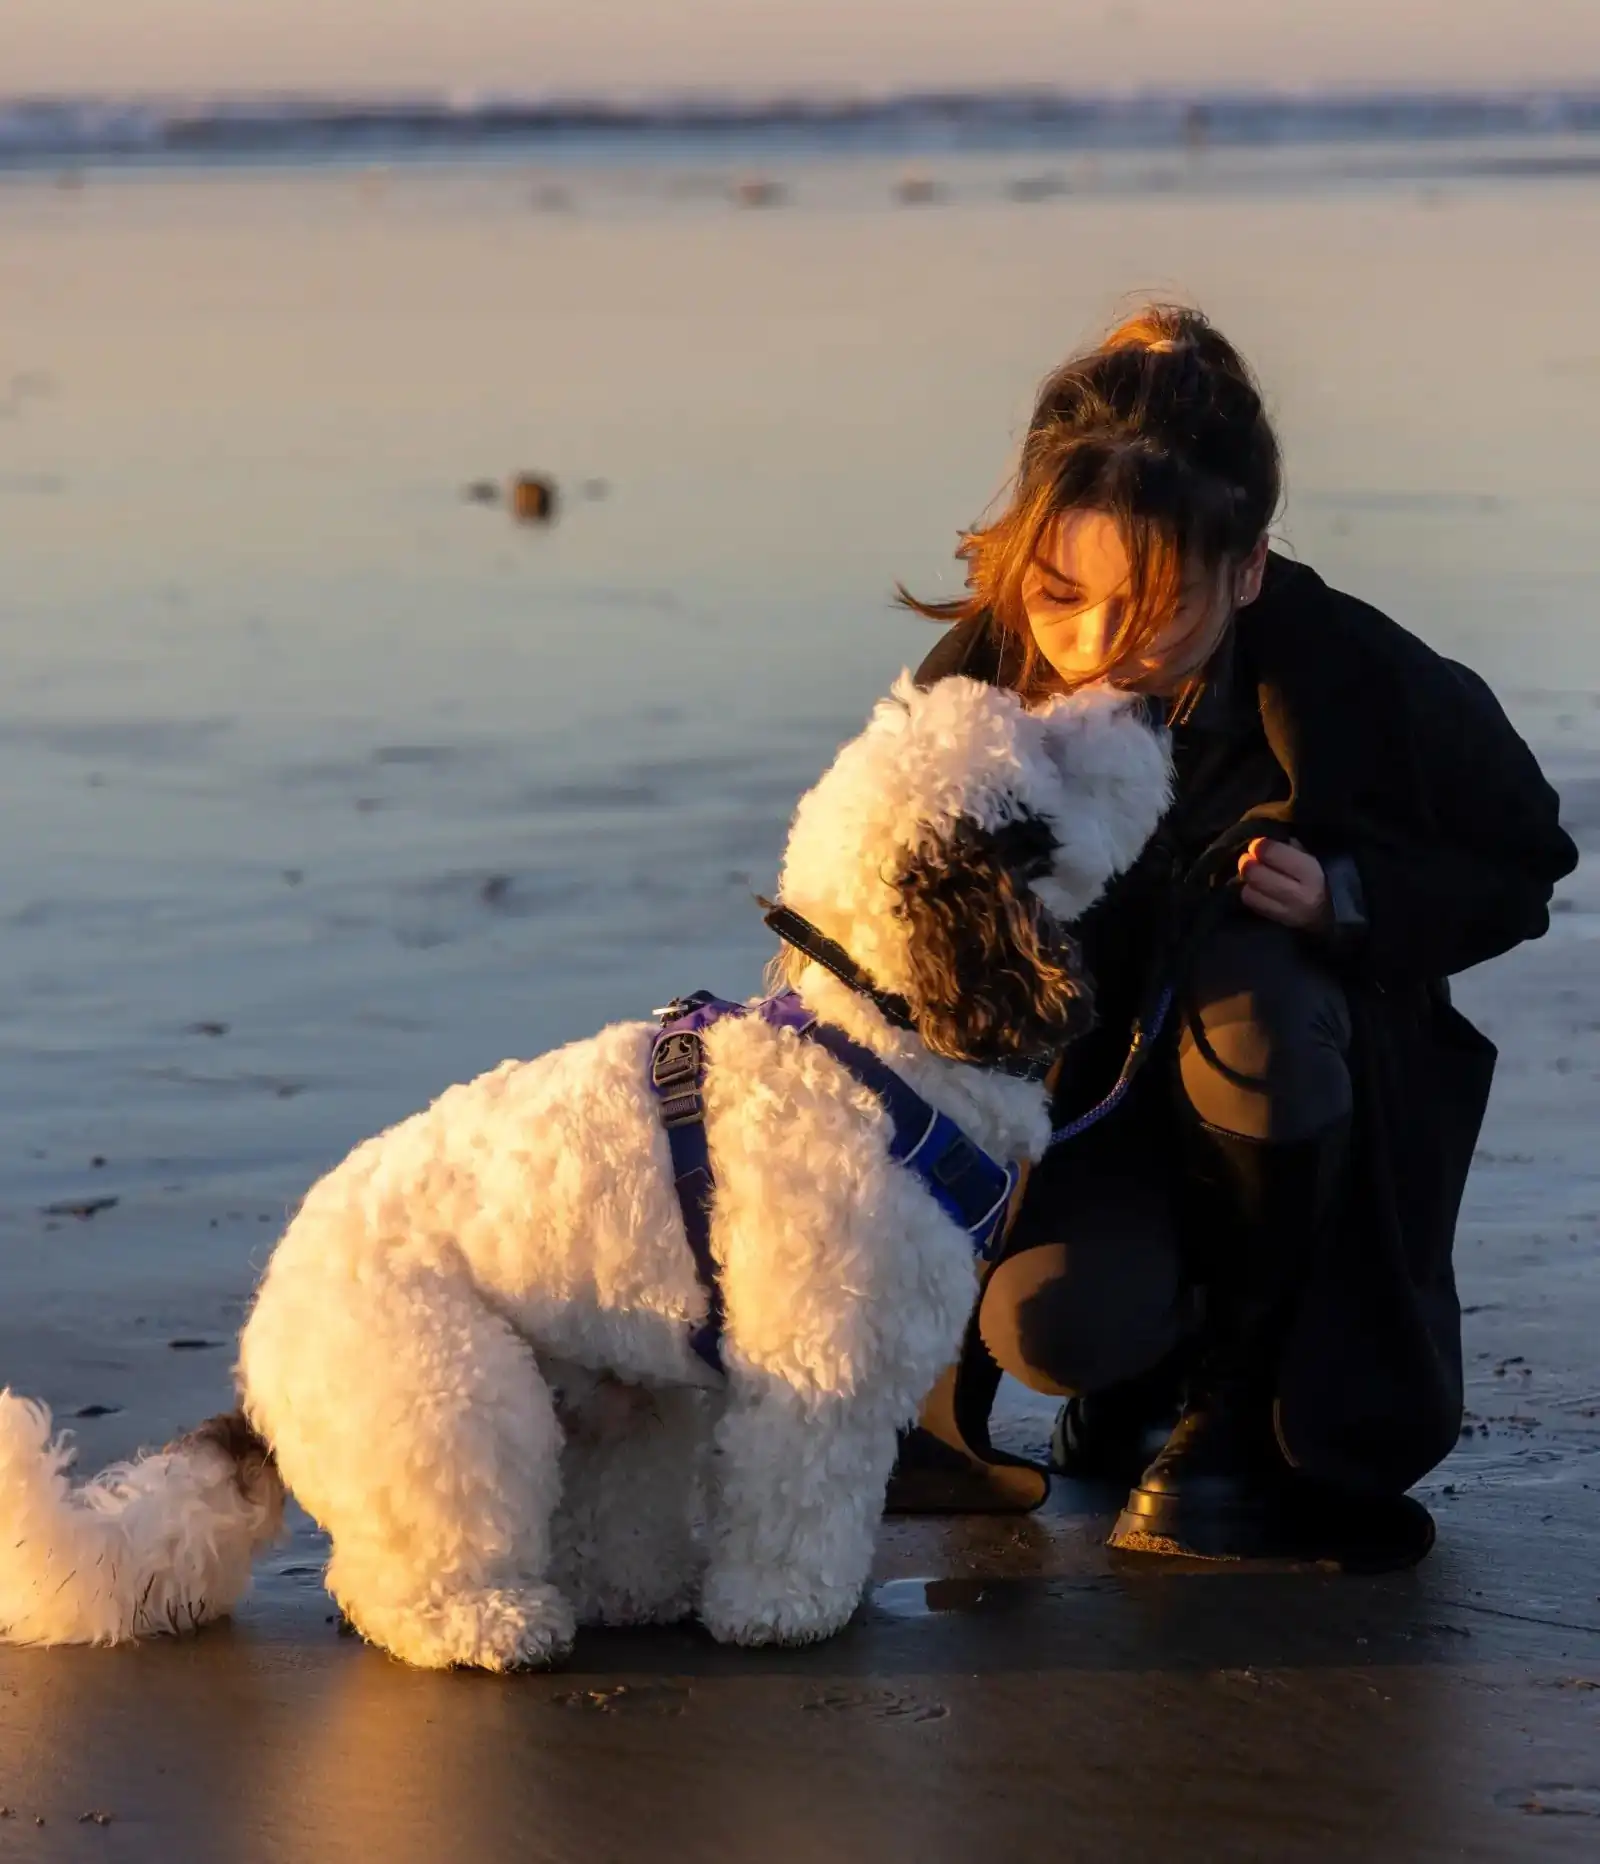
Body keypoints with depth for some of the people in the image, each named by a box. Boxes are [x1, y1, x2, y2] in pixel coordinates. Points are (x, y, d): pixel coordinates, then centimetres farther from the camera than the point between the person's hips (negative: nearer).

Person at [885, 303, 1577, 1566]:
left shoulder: (1359, 682, -23)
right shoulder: (982, 680, -17)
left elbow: (1519, 869, -6)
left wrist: (1347, 896, -24)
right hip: (1082, 1086, 1)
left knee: (1244, 994, -37)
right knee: (1052, 1319, -30)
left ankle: (1244, 1410, -14)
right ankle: (1140, 1374, 14)